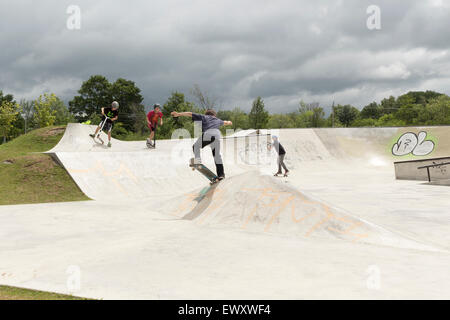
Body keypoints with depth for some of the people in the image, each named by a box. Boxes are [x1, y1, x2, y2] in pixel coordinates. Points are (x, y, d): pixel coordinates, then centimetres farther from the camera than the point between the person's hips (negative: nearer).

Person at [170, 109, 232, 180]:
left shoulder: (203, 117, 29)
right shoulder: (218, 120, 38)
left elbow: (190, 114, 26)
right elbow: (224, 122, 61)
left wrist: (178, 114, 28)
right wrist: (229, 123, 83)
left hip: (207, 134, -3)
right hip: (217, 134, 3)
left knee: (196, 147, 17)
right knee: (217, 155, 11)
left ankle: (197, 160, -8)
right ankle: (221, 174, 9)